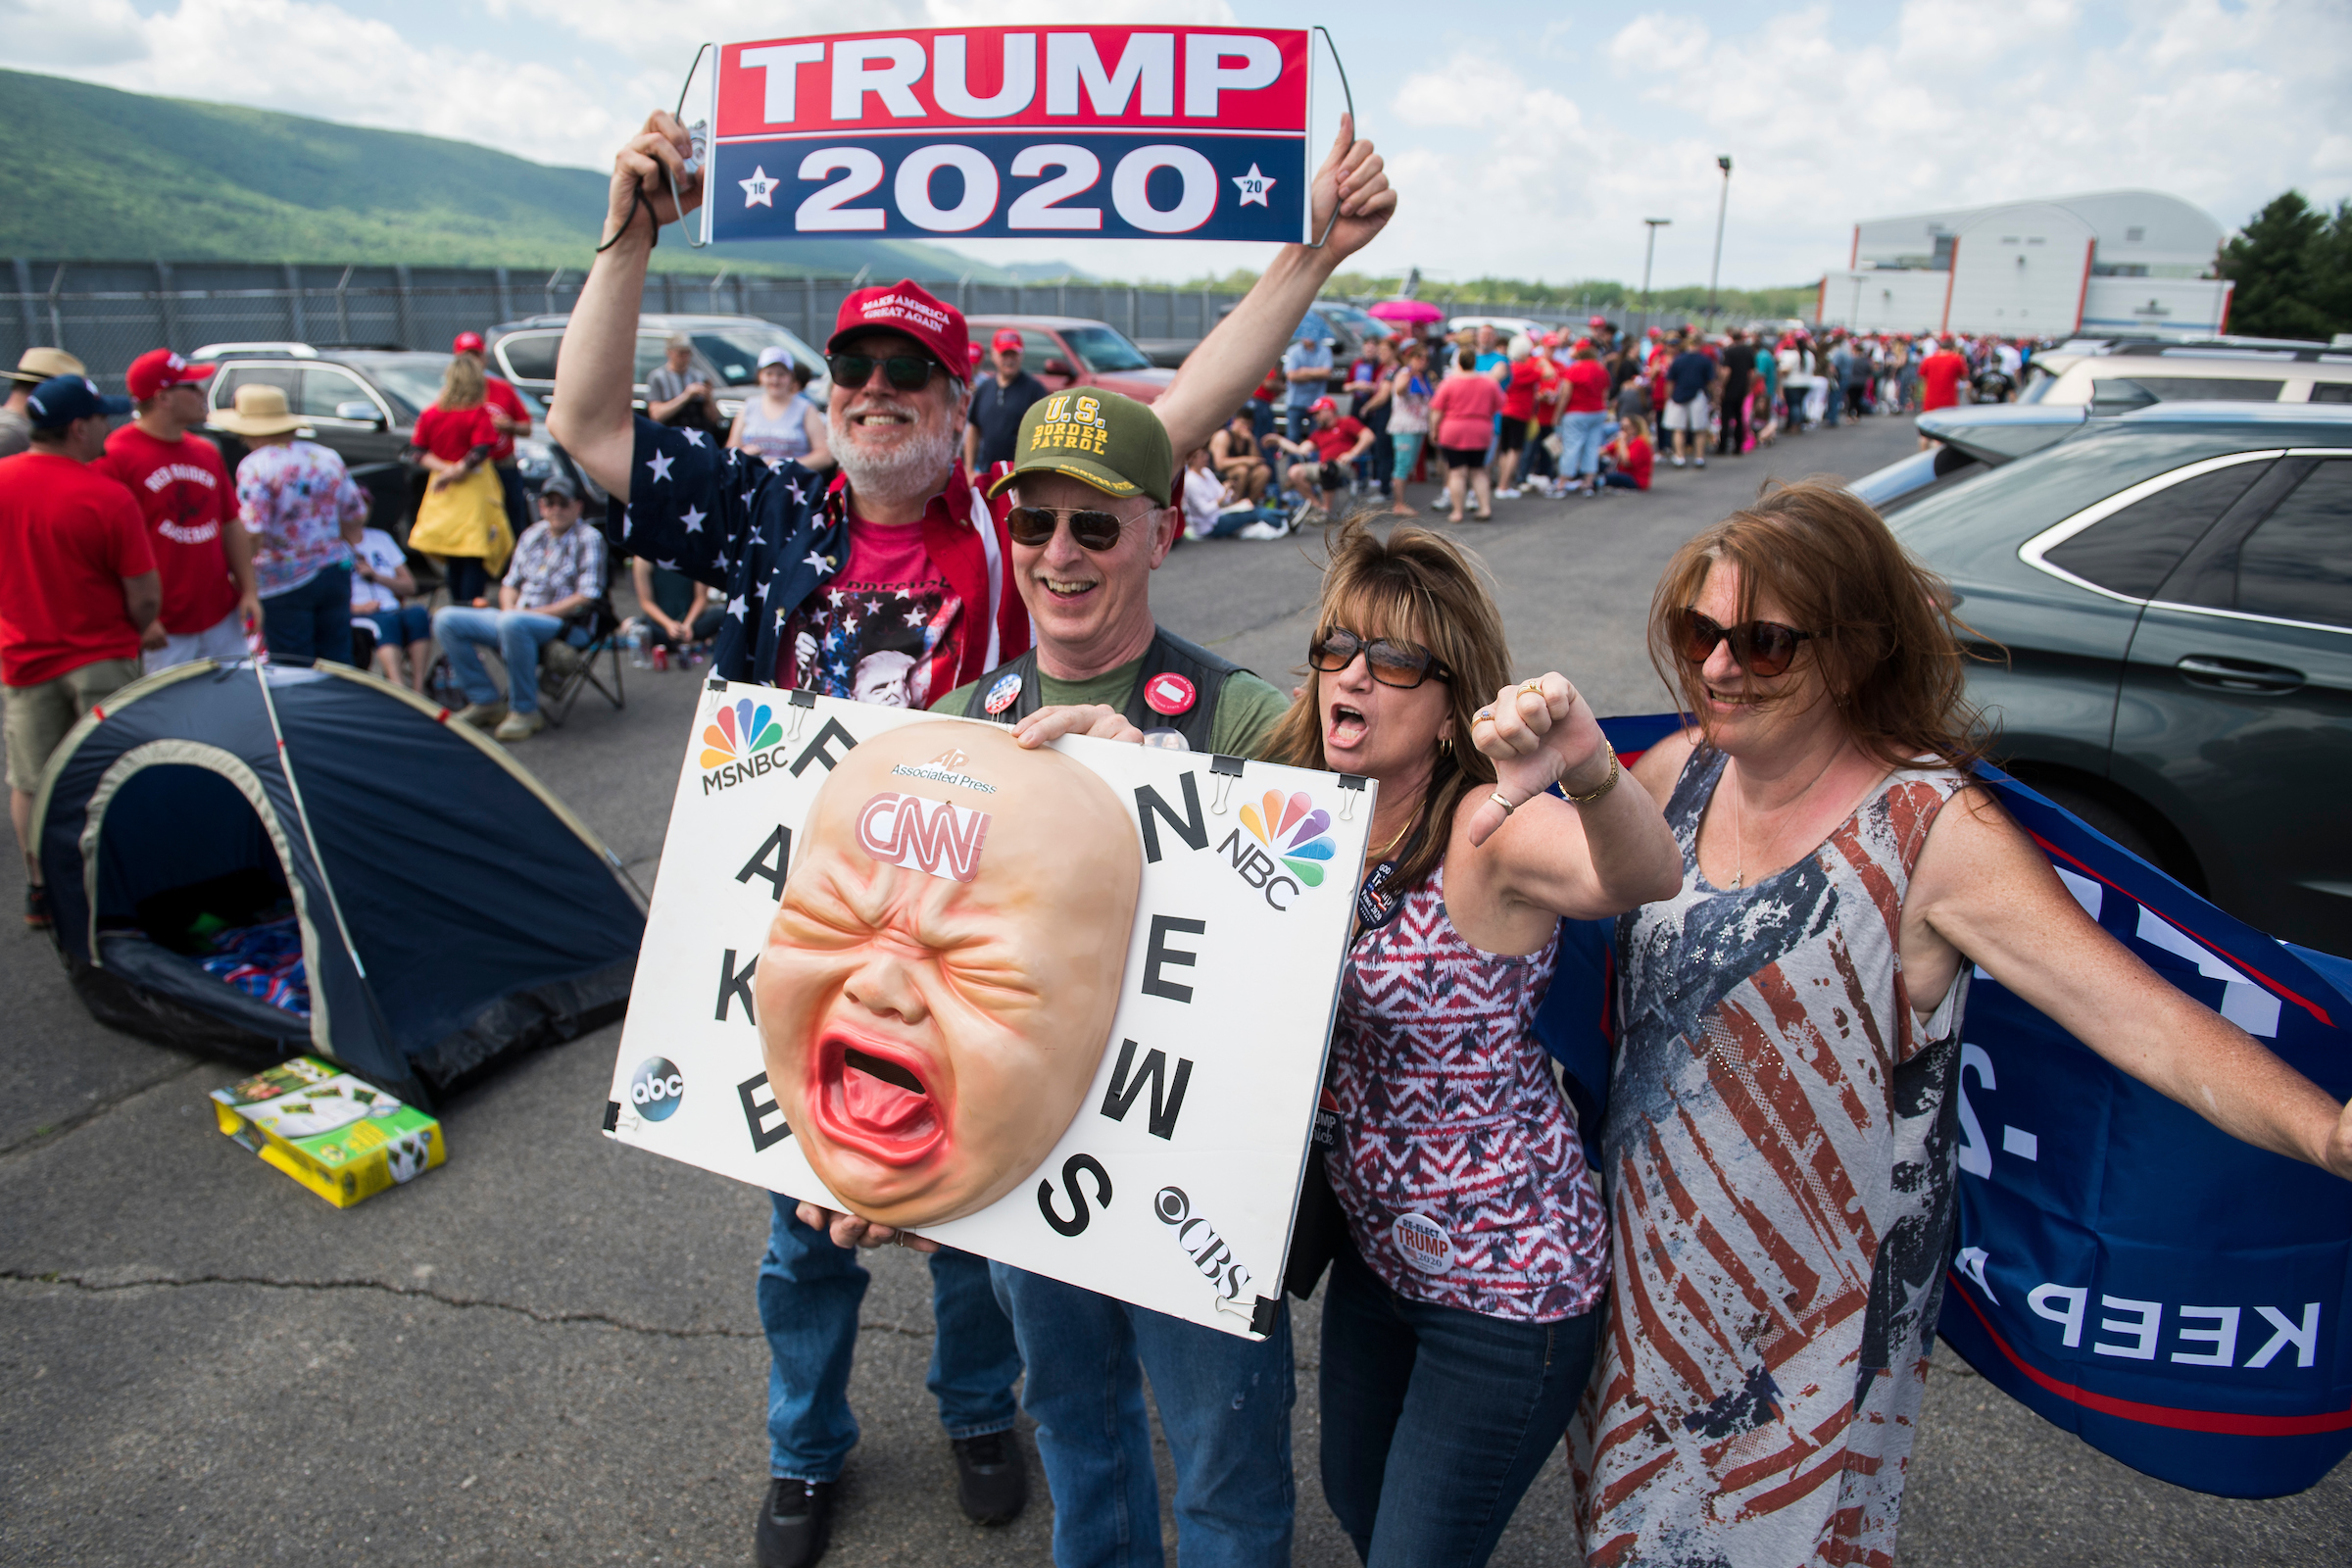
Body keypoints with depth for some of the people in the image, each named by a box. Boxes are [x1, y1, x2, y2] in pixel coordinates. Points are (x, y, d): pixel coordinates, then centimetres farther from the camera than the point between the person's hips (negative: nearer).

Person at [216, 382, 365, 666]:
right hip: (336, 573, 6)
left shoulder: (254, 466, -12)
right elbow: (356, 514, 13)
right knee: (338, 666, 12)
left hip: (284, 583, -5)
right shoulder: (328, 457, 6)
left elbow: (252, 533, -19)